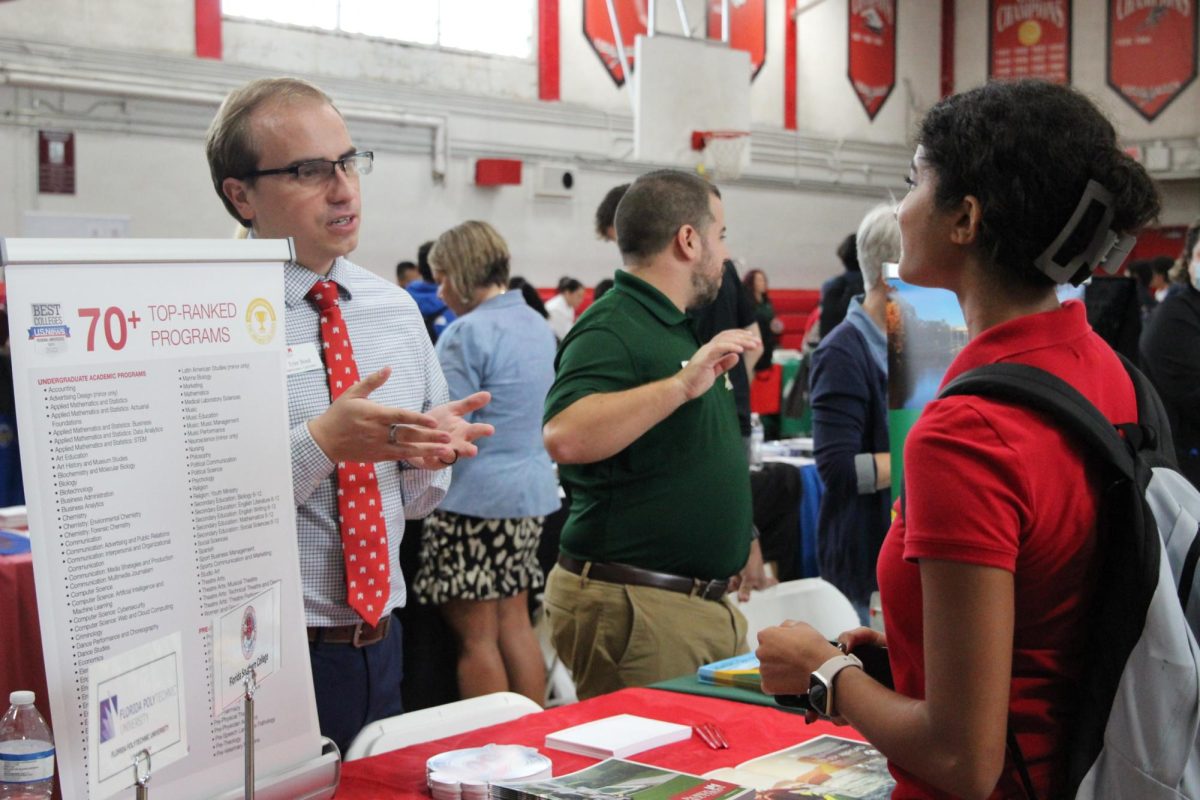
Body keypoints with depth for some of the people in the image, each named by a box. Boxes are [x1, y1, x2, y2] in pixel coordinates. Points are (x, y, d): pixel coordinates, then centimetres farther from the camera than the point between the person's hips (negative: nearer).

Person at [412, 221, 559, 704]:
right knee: (515, 624, 15)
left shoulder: (466, 334, -15)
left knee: (476, 636, 1)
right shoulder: (537, 326, 11)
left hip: (475, 500, -9)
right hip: (532, 491, 9)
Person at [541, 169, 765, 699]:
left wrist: (739, 542, 23)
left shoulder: (684, 328, 17)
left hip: (706, 601, 10)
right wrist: (682, 384, -31)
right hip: (634, 608, -10)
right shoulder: (611, 330, -15)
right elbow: (564, 436, -33)